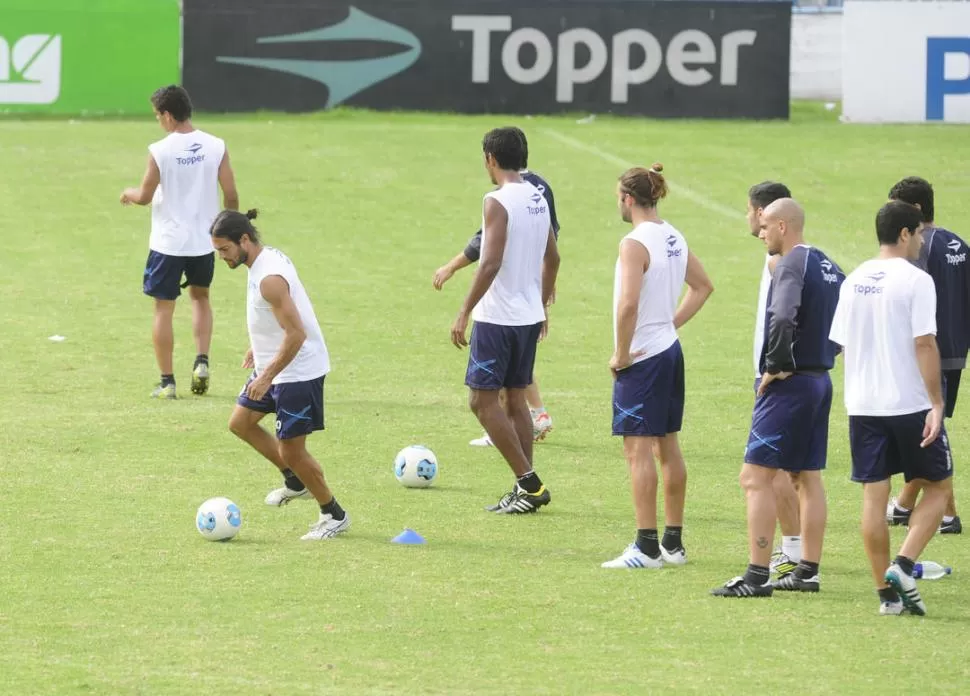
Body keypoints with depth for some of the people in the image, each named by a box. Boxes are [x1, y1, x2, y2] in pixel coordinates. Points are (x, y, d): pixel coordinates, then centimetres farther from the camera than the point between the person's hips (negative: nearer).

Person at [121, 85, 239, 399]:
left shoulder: (159, 151, -14)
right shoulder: (216, 147, -6)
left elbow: (145, 196, -7)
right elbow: (231, 194, -5)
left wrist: (129, 193, 16)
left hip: (168, 241, -3)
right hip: (204, 241, 3)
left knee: (164, 308, 7)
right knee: (200, 296, 26)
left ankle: (167, 381, 7)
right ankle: (202, 361, 8)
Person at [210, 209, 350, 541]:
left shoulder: (269, 277, -27)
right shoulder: (269, 257, 4)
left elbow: (296, 334, -29)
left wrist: (267, 376, -24)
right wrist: (258, 346, 23)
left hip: (299, 371, -10)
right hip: (274, 364, 10)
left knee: (291, 450, -3)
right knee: (240, 423, 17)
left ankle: (334, 516, 14)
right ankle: (295, 481, 28)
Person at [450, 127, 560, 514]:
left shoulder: (498, 202, -17)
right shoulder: (538, 199, 9)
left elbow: (491, 263, -23)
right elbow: (552, 258, 17)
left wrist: (464, 313, -18)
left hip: (498, 318, -8)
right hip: (529, 317, 8)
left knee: (482, 399, -2)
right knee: (515, 398, 14)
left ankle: (529, 484, -7)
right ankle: (526, 490, 13)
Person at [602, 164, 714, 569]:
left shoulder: (635, 243, -17)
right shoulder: (674, 239, 9)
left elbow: (628, 304, -26)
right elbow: (702, 287, 23)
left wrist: (621, 354, -15)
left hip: (642, 357, -9)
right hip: (670, 350, 9)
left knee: (638, 449, -5)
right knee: (668, 447, 14)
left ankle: (646, 547, -6)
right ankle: (673, 542, 19)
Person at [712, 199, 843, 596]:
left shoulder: (791, 265, -15)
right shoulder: (828, 266, 13)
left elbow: (782, 318, -31)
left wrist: (775, 366, -19)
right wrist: (823, 355, 15)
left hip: (788, 384, -10)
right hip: (820, 381, 10)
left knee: (756, 477, -9)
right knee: (808, 478, 15)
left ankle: (757, 575, -13)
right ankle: (808, 571, 18)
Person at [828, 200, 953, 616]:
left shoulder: (854, 281, 8)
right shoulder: (915, 280, -11)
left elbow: (842, 343, 13)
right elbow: (924, 345, -16)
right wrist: (936, 403, -14)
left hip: (863, 405, 5)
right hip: (911, 404, -5)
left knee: (874, 495, 6)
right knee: (937, 487, 9)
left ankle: (887, 592, 6)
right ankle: (903, 566, -9)